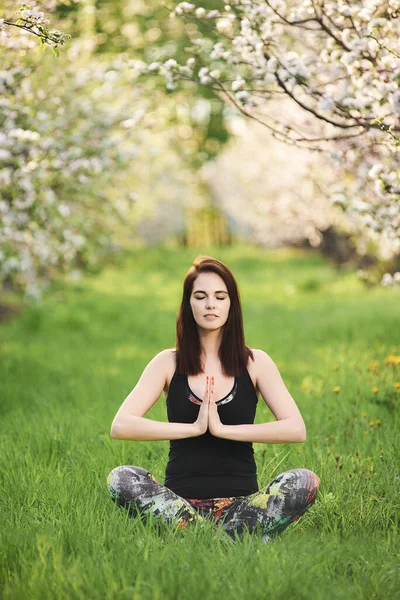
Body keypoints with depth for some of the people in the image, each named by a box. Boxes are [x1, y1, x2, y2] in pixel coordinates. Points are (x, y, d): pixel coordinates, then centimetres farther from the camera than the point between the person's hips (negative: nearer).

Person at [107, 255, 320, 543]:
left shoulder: (255, 362, 6)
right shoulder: (169, 363, 6)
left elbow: (296, 429, -9)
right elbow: (120, 426, -7)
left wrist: (223, 429, -14)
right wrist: (193, 428, -13)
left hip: (241, 501, 0)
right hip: (179, 501, 0)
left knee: (306, 482, -27)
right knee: (121, 478, -29)